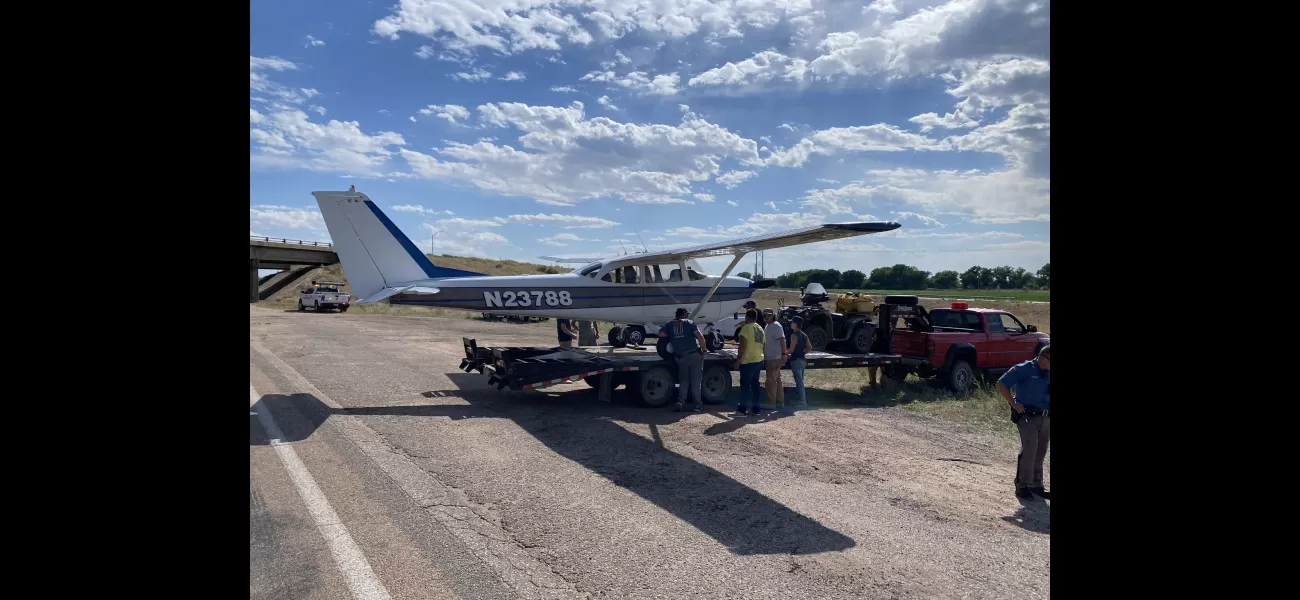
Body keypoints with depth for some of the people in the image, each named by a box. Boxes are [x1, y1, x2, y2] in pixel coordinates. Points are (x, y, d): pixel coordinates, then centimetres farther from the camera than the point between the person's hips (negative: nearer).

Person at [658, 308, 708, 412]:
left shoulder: (670, 324, 13)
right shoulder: (689, 323, 5)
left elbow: (661, 334, 0)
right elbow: (700, 336, -7)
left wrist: (671, 337, 17)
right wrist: (703, 350, 2)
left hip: (682, 357, 2)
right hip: (695, 355, -2)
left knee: (683, 380, 14)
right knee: (695, 380, 6)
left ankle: (681, 401, -2)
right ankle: (697, 403, 7)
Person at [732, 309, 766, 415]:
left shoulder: (746, 328, -13)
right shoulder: (760, 329, 14)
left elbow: (742, 347, -18)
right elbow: (763, 344, 17)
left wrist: (738, 360, -13)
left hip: (748, 361, -8)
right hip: (759, 360, 8)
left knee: (745, 384, -5)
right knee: (755, 383, 13)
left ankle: (742, 408, -6)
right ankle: (756, 408, 15)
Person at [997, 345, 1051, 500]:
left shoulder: (1048, 373, 8)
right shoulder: (1024, 369, -10)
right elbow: (1001, 384, -10)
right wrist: (1014, 404, -13)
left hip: (1046, 418, 6)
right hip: (1027, 417, -6)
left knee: (1040, 452, 12)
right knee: (1029, 451, -10)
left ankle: (1036, 484, 24)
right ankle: (1022, 486, 1)